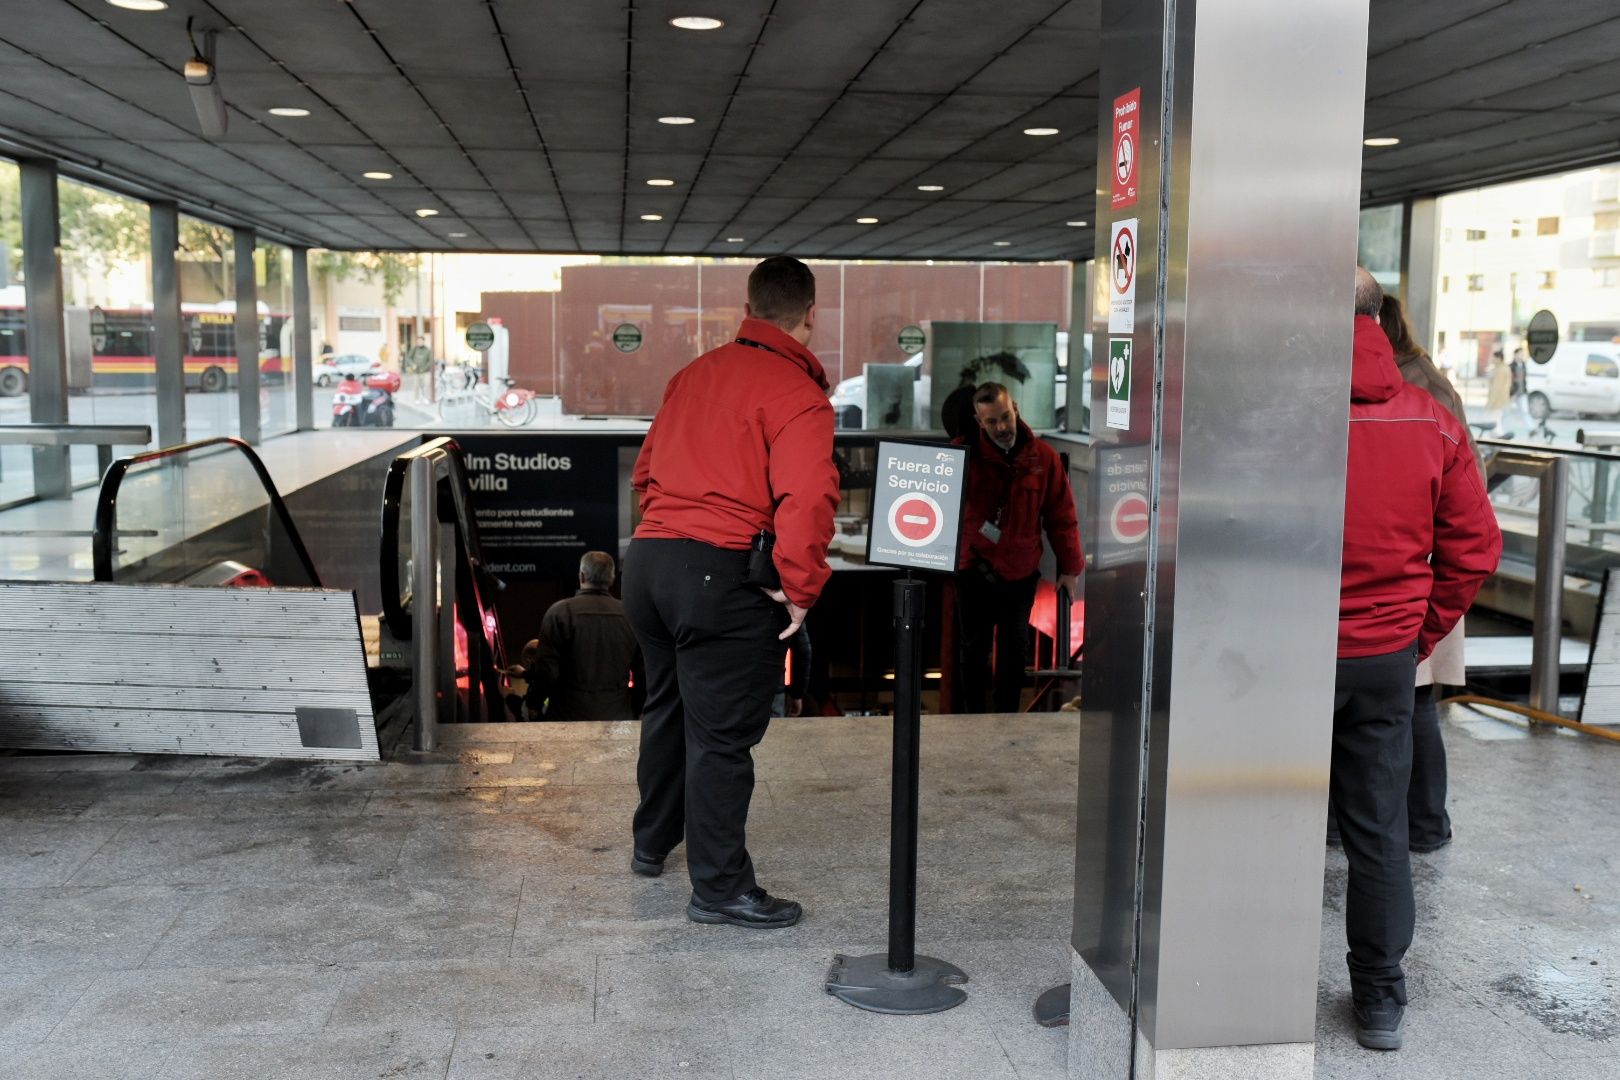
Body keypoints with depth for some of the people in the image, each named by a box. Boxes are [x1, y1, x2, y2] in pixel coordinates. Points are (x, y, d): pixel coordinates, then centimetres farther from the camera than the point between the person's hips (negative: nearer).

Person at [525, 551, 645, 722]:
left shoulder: (559, 612, -7)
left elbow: (546, 670, -10)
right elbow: (643, 673, 4)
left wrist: (532, 702, 7)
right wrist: (634, 710, 18)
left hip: (571, 715, -2)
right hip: (619, 717, 3)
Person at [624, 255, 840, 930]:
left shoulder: (695, 374, 13)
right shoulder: (798, 394, -10)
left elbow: (647, 469, 20)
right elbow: (807, 500, -22)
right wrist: (800, 590, -12)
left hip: (647, 559, 8)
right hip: (723, 576, -8)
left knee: (667, 708, 24)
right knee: (721, 734, 0)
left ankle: (652, 842, 41)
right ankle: (720, 888, 9)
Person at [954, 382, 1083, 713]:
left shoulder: (1043, 458, -4)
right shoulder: (965, 453, -7)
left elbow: (1062, 517, 0)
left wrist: (1070, 567, 1)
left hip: (1020, 573, 1)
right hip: (973, 569, -1)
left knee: (1013, 647, 12)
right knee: (973, 647, 8)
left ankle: (1007, 715, 24)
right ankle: (973, 714, 20)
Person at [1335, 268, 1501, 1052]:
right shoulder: (1433, 424, -1)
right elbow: (1475, 545, 4)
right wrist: (1421, 633, 12)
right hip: (1388, 659, 4)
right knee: (1379, 829, 13)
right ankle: (1380, 1001, 25)